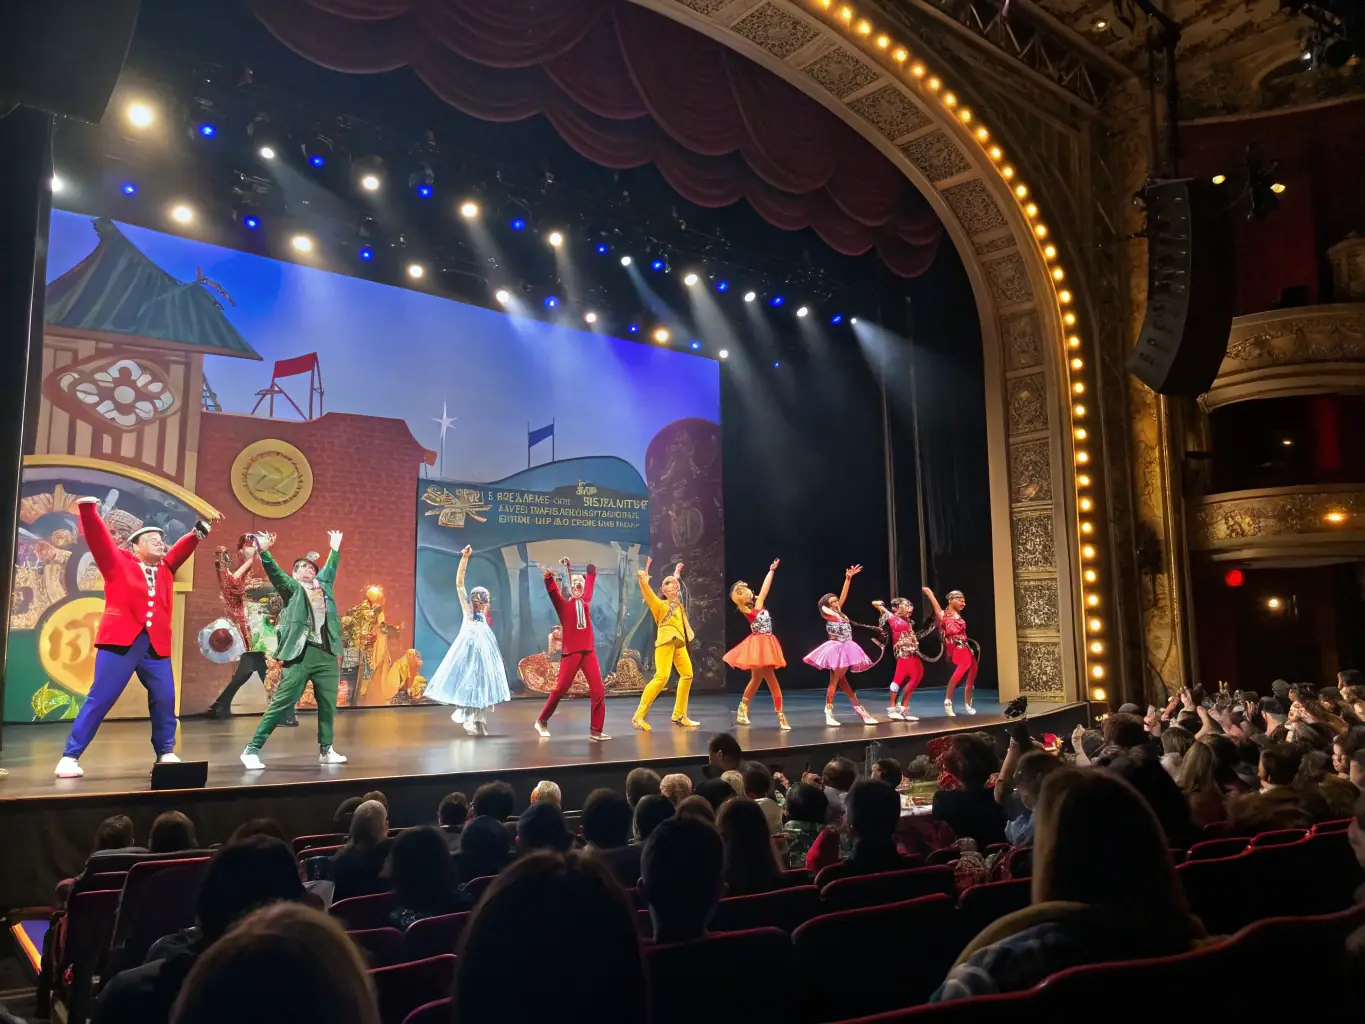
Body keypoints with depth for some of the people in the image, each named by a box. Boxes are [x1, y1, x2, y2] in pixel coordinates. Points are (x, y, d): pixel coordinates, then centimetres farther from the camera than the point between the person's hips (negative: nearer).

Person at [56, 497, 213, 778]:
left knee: (165, 699, 2)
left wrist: (197, 533, 1)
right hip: (121, 641, -4)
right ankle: (70, 757, 3)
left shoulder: (165, 569, 19)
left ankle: (165, 753, 15)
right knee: (100, 700, -5)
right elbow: (98, 537, 0)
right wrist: (88, 510, -13)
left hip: (156, 645, 5)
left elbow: (181, 551, 20)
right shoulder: (118, 562, 7)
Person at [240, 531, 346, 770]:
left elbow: (330, 568, 38)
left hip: (327, 655, 5)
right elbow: (274, 572, -6)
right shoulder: (292, 587, 8)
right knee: (281, 703, -7)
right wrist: (264, 551, -20)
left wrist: (335, 548, 42)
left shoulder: (323, 586, 21)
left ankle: (326, 750, 23)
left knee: (328, 704, 9)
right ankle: (252, 750, -1)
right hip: (300, 654, -5)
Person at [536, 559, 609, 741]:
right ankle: (542, 722, 22)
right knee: (560, 689, 2)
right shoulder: (564, 604, 3)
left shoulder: (586, 601, 14)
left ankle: (595, 730, 3)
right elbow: (552, 591, -14)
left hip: (589, 651, 4)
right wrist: (549, 576, -29)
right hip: (571, 652, -4)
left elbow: (590, 582, 22)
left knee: (598, 691, -3)